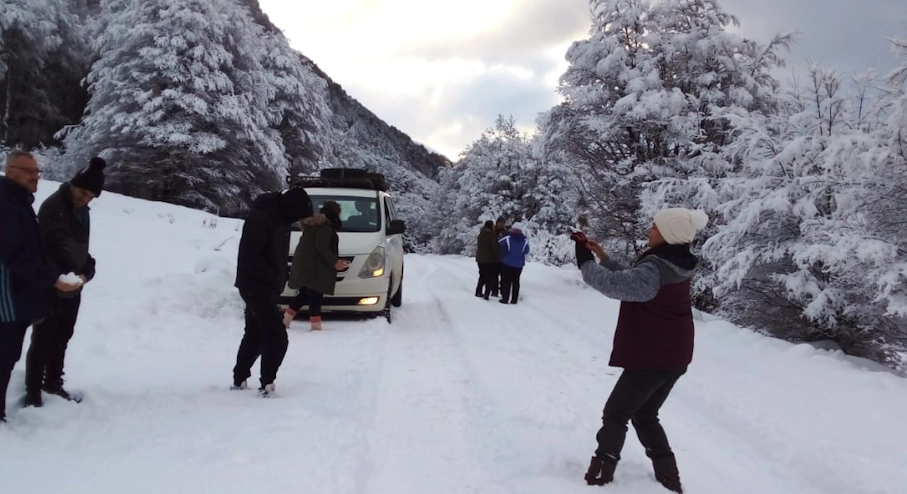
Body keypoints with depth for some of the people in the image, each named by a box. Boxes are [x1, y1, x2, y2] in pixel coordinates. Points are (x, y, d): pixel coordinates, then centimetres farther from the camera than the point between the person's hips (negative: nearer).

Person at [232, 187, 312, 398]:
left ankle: (239, 380, 27)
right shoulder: (260, 218, -21)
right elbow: (248, 256, -24)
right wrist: (273, 279, -19)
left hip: (265, 287, 10)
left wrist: (279, 279, 5)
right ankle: (267, 385, -5)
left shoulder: (280, 218, 9)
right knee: (277, 336, -11)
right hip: (256, 287, -10)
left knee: (255, 334, 17)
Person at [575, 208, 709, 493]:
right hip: (673, 357, 9)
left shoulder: (655, 269, -24)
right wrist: (603, 258, 7)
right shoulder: (673, 265, 7)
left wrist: (586, 262, -21)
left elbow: (615, 284, -33)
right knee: (645, 415, 22)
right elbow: (629, 281, 14)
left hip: (651, 359, -9)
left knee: (615, 415, 5)